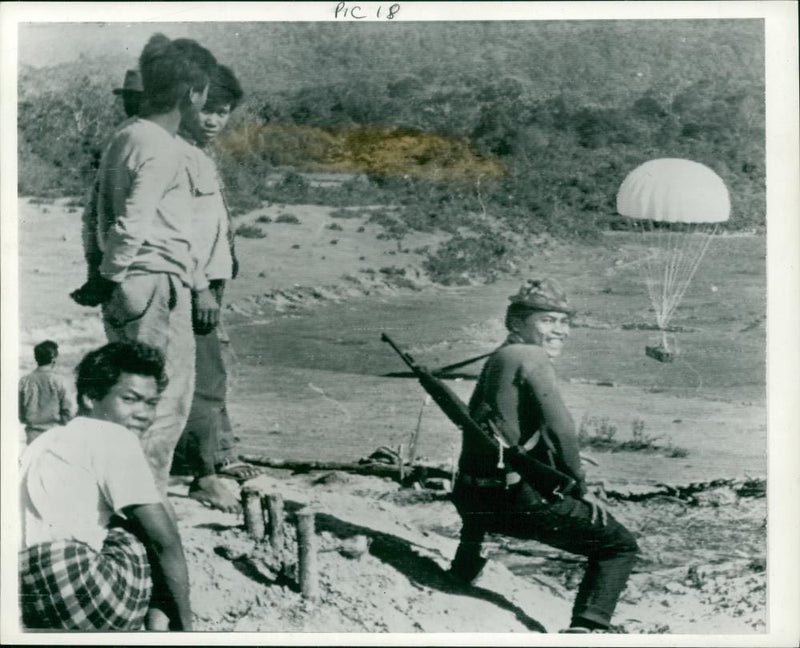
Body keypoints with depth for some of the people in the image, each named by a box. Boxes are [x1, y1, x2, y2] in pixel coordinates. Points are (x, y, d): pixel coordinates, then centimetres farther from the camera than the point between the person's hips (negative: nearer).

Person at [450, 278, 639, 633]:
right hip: (519, 496, -9)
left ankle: (464, 569, 61)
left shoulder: (497, 359, 18)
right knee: (620, 545, 1)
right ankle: (586, 626, -16)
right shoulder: (531, 357, -8)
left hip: (470, 497, 9)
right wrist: (581, 488, -5)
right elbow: (560, 429, -18)